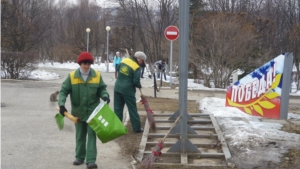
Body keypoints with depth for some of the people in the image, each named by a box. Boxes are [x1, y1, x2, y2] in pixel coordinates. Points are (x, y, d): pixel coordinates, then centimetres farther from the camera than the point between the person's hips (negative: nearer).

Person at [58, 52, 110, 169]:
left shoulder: (97, 75, -5)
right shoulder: (72, 76, -8)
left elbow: (102, 89, 5)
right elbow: (63, 91, -6)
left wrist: (105, 96, -17)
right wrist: (61, 104, -21)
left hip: (92, 111, -1)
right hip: (78, 111, 1)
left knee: (91, 135, -5)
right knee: (80, 135, 14)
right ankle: (80, 157, 29)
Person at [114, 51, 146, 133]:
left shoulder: (124, 60, 3)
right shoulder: (137, 68, -14)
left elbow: (118, 70, 16)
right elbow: (136, 82, -16)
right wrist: (139, 86, 4)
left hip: (118, 87, 5)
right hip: (128, 90, -5)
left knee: (117, 108, 11)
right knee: (132, 109, 6)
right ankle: (137, 128, 12)